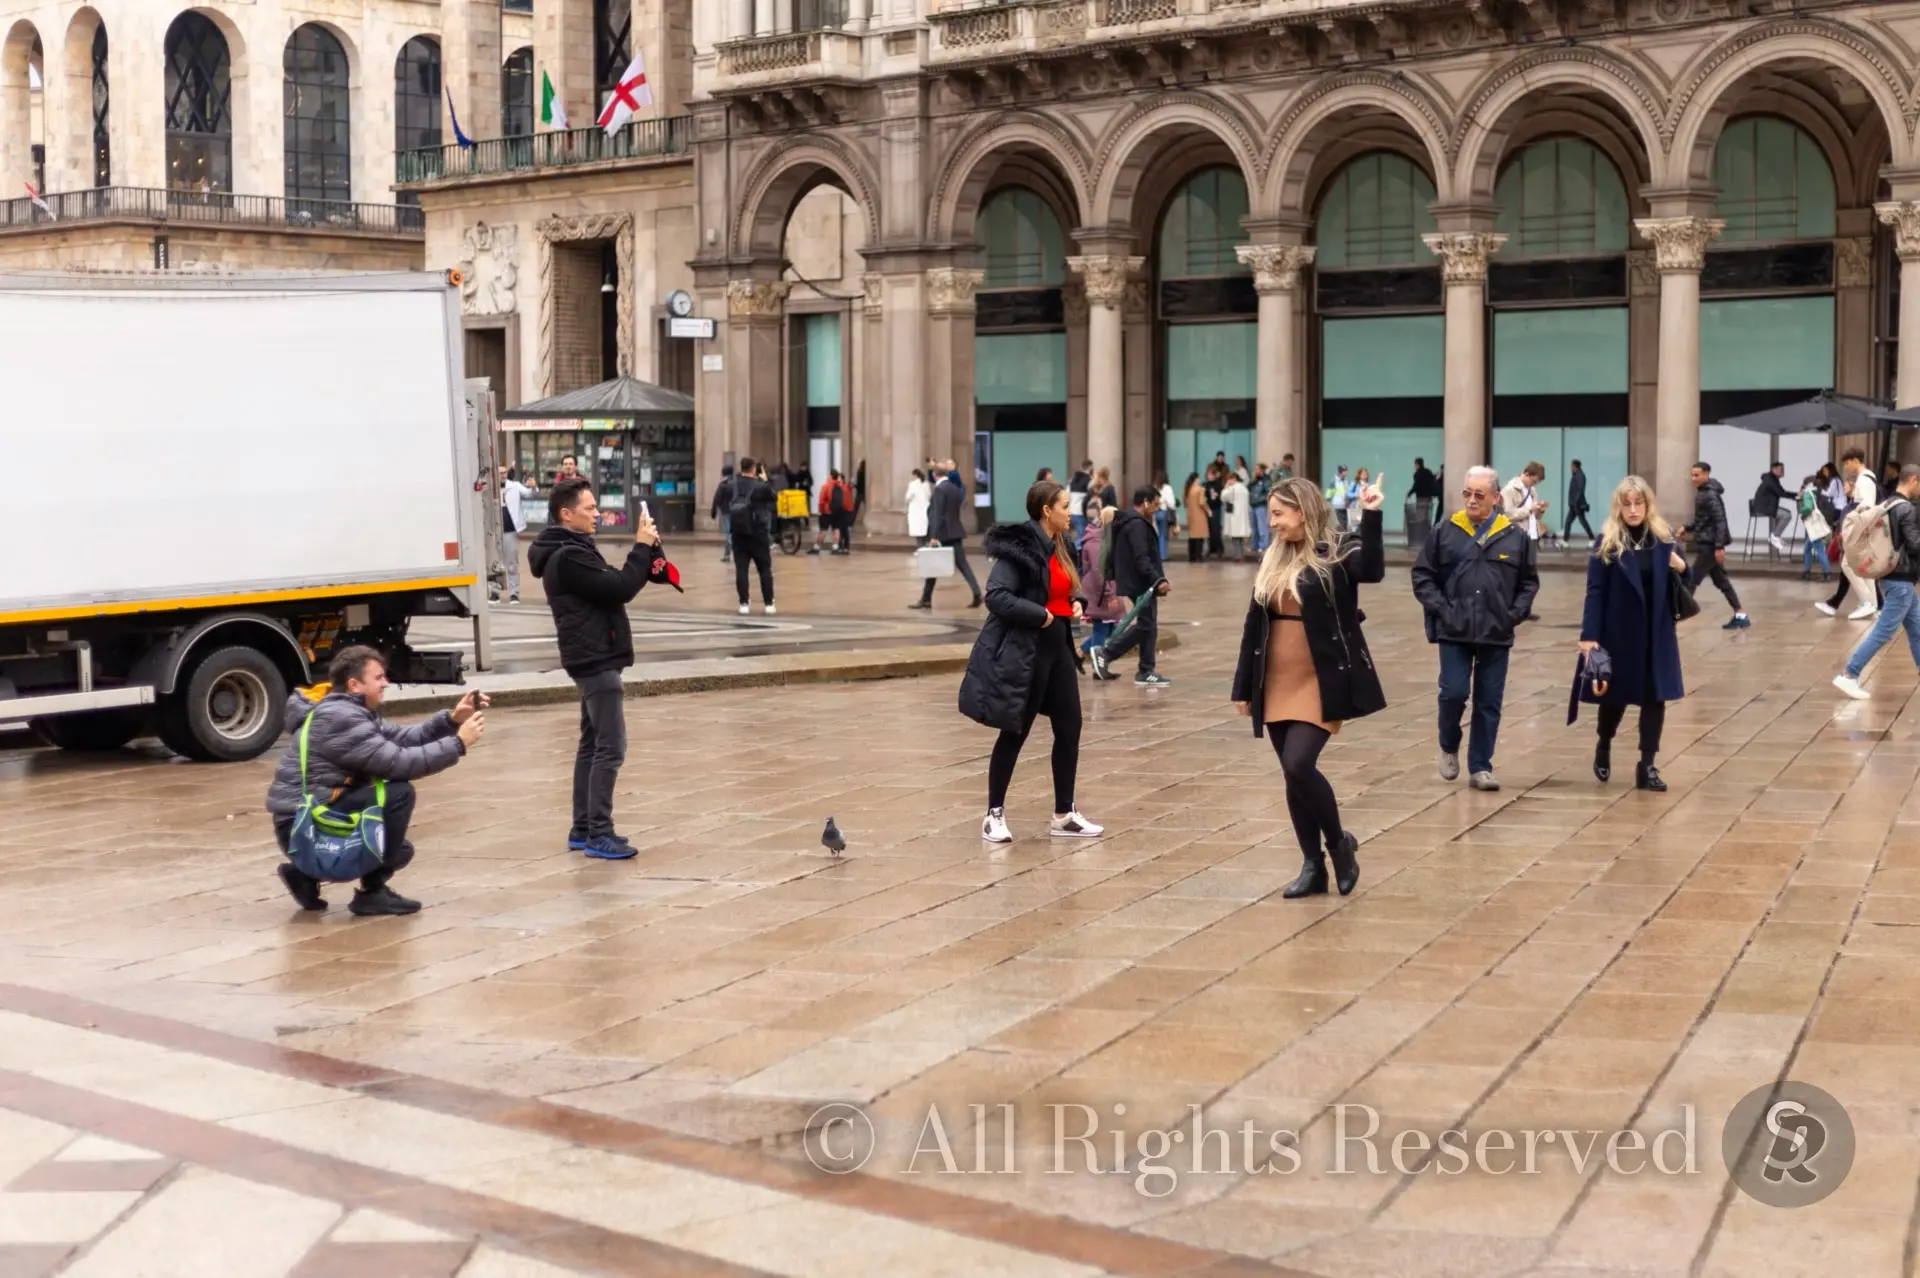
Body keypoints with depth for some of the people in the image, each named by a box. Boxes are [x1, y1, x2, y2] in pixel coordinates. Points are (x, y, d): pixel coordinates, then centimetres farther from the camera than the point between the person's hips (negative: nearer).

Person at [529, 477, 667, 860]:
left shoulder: (572, 550, 15)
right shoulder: (568, 557, -18)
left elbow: (614, 584, 14)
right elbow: (620, 589, -23)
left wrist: (646, 549, 0)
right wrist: (642, 546, -14)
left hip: (592, 658, 11)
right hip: (595, 660, -11)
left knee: (591, 744, 13)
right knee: (610, 747, -10)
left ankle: (583, 828, 18)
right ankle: (598, 834, -9)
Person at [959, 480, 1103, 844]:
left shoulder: (1059, 546, 12)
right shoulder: (1019, 547, -17)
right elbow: (996, 596, -24)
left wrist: (1077, 601, 4)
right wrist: (1040, 615, -21)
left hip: (1057, 646, 9)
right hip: (1022, 651, -9)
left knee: (1069, 728, 9)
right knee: (1015, 733, 0)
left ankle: (1064, 815, 20)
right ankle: (994, 814, 14)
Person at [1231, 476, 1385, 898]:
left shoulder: (1339, 551, -6)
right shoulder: (1274, 559, 11)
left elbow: (1372, 571, -29)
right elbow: (1254, 624, 13)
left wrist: (1370, 516, -36)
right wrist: (1243, 686, 12)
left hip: (1322, 683, -6)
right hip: (1277, 685, 6)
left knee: (1299, 765, -18)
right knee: (1293, 774, 7)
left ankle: (1339, 842, 7)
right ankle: (1313, 866, 18)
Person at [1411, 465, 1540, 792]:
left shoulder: (1515, 536, 2)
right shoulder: (1444, 531, 0)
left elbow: (1529, 582, 11)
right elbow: (1422, 575, 4)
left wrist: (1515, 613, -2)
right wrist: (1439, 608, -7)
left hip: (1496, 634, 1)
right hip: (1454, 632, -1)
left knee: (1489, 703, 6)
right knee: (1454, 692, -8)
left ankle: (1480, 767, 16)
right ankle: (1449, 747, 20)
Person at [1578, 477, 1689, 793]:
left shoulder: (1663, 539, 3)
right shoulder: (1606, 542, -7)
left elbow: (1681, 586, 12)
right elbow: (1595, 591, -9)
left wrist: (1681, 568, -11)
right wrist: (1588, 636, -15)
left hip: (1656, 634, 3)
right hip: (1618, 633, -2)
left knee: (1655, 696, 1)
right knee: (1615, 695, 9)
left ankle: (1647, 766, 9)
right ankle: (1603, 746, 38)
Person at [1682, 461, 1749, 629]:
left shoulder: (1711, 495, -16)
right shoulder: (1702, 493, 13)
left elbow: (1720, 521, -20)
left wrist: (1719, 546, -24)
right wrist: (1688, 528, 10)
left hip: (1710, 545, -10)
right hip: (1706, 543, 10)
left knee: (1692, 580, -7)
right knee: (1721, 581, 12)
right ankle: (1741, 616, 15)